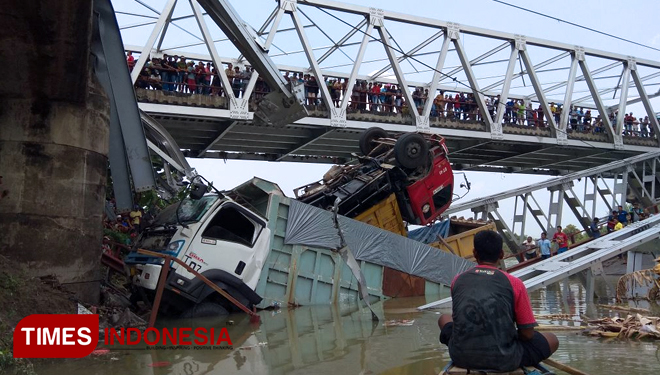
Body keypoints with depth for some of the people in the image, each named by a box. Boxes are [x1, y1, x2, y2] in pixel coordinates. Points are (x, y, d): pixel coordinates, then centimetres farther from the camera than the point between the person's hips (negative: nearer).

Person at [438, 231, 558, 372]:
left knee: (444, 319, 34)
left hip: (461, 356, 3)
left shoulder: (458, 280, 4)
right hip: (503, 360, -3)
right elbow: (527, 334, -1)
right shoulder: (514, 283, -4)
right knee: (552, 340, 22)